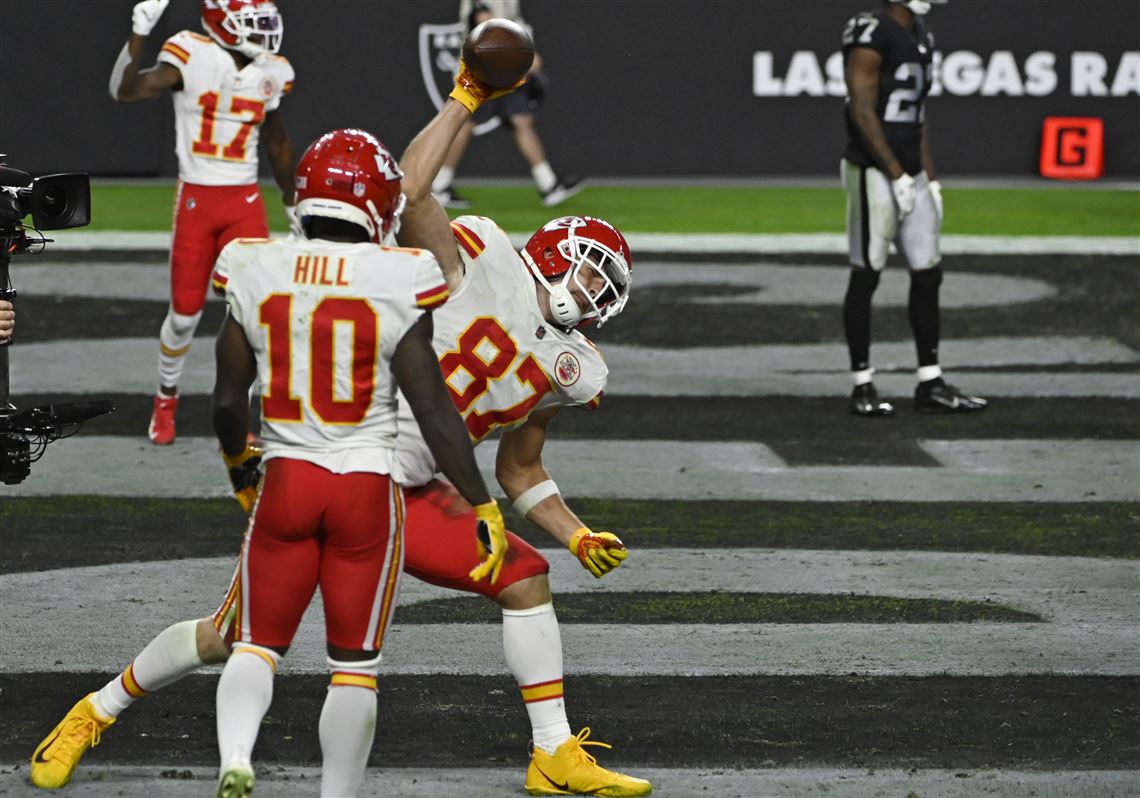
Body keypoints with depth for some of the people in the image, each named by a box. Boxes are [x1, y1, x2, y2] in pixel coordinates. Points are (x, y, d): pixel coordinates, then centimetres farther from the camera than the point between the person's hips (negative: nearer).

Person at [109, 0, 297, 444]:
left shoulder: (270, 73, 3)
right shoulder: (192, 58, -12)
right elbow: (125, 90, -25)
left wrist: (292, 203, 25)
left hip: (245, 203, 3)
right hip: (195, 200, -3)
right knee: (185, 313, 4)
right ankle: (166, 400, 30)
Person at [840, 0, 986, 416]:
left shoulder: (919, 36, 14)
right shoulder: (871, 36, -14)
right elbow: (862, 112, -17)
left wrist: (930, 178, 15)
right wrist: (898, 175, -18)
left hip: (910, 173, 9)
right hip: (874, 173, -9)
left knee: (927, 275, 7)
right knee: (866, 276, -1)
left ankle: (930, 385, 12)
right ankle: (862, 385, 5)